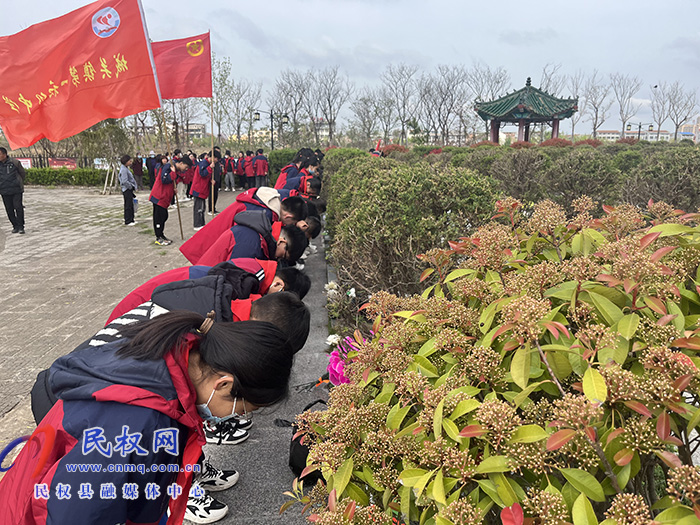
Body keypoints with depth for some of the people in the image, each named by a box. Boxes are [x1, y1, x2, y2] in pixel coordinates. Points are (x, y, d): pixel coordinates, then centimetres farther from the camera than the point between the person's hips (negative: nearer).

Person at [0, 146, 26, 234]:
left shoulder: (14, 162, -4)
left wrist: (20, 183, 21)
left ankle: (20, 227, -2)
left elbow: (22, 173, 12)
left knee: (18, 208, -9)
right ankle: (15, 226, 16)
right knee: (9, 210, 4)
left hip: (16, 190, -3)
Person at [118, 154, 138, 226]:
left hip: (129, 189, 10)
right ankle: (127, 221, 2)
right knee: (128, 205, -4)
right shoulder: (123, 169, -17)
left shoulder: (126, 168, 13)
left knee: (131, 205, 15)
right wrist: (131, 186, -15)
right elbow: (124, 181, -24)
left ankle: (131, 219, 23)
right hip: (127, 190, -10)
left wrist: (133, 187, 13)